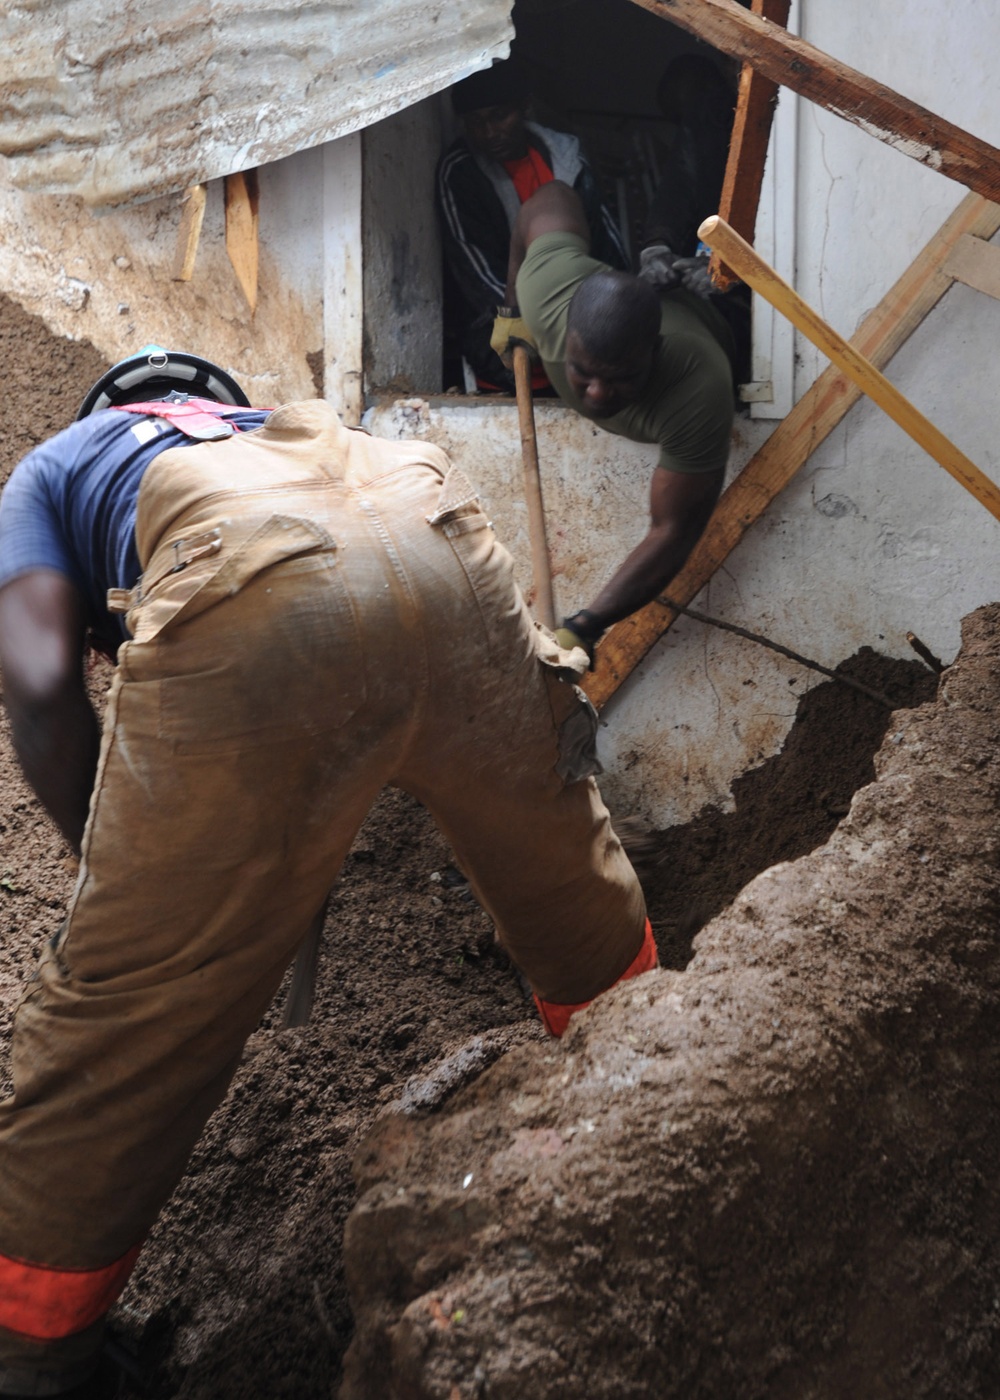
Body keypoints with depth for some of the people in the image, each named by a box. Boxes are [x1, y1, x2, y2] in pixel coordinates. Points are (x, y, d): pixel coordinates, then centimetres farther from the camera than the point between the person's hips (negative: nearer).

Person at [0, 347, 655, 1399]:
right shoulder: (290, 428, 46)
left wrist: (116, 871, 25)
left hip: (257, 608, -4)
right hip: (447, 566, 5)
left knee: (128, 991, 12)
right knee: (568, 871, 30)